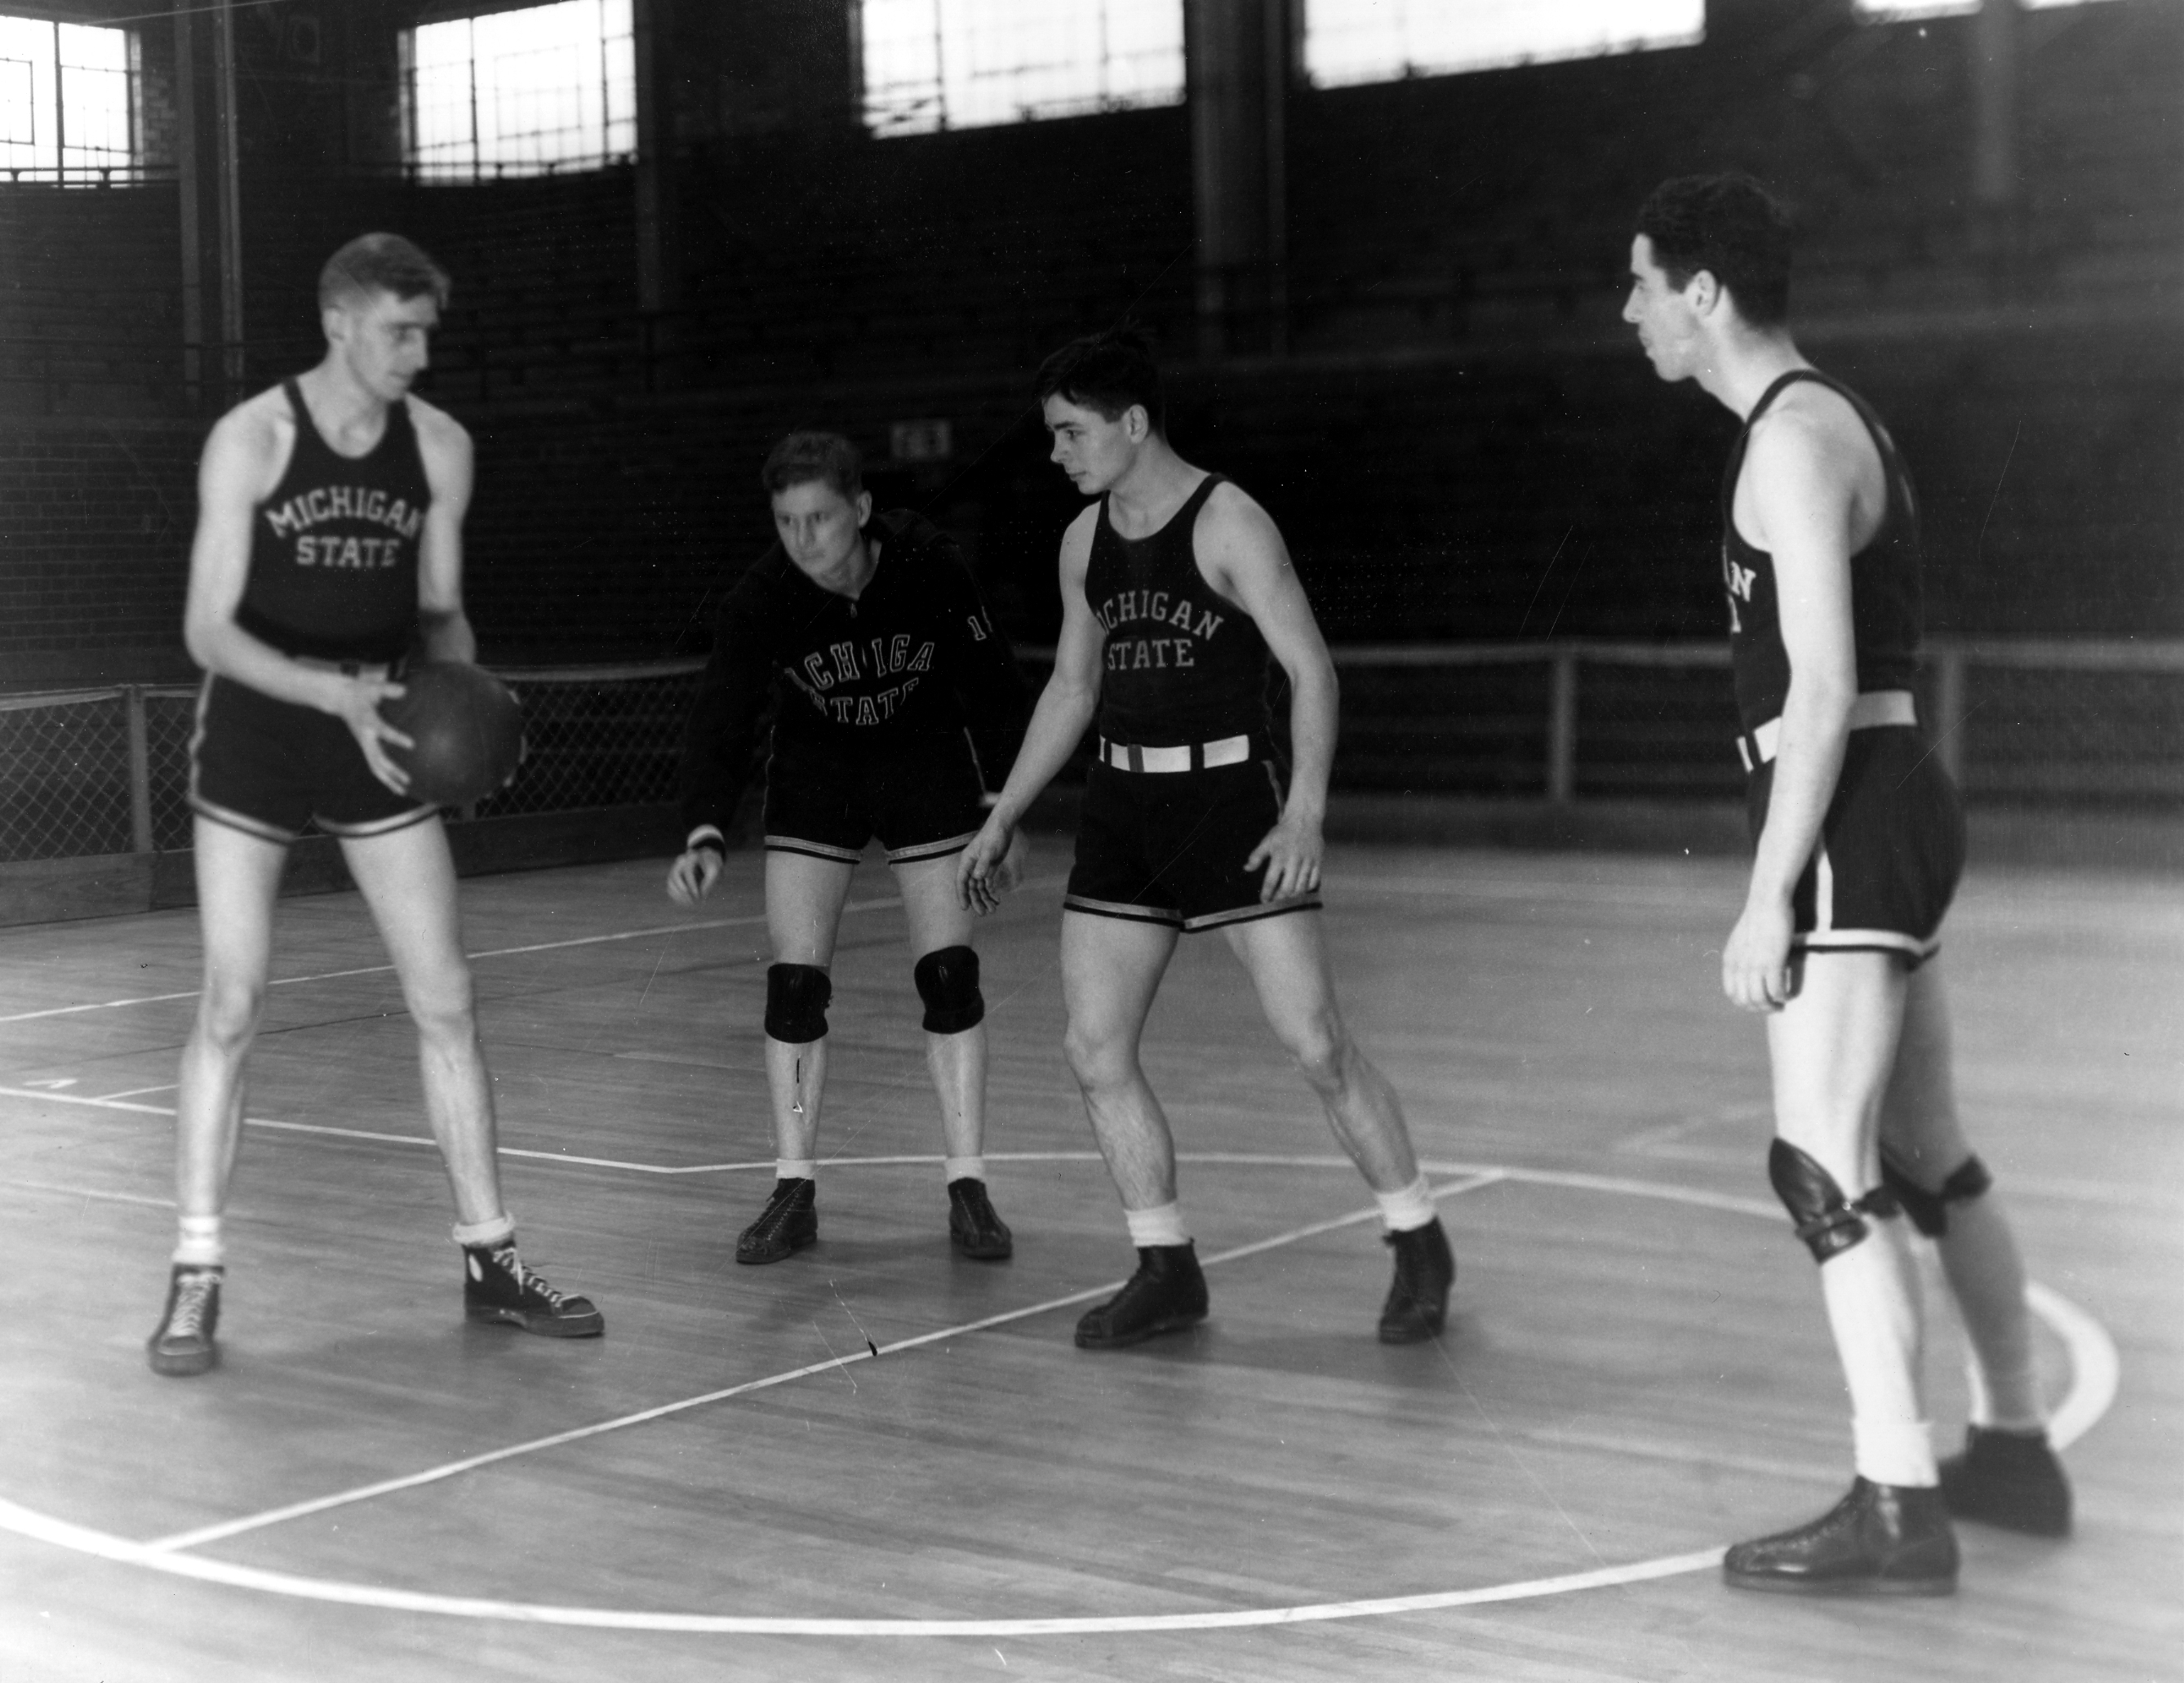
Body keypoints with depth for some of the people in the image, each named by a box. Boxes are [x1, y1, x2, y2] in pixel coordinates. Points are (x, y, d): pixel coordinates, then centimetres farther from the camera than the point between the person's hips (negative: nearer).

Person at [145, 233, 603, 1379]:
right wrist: (335, 692, -29)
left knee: (446, 1000, 0)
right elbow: (208, 629, -14)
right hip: (253, 735, -3)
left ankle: (489, 1259, 11)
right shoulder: (252, 438, -12)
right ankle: (197, 1275, 5)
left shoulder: (440, 447, -1)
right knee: (231, 1003, -5)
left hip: (379, 737, 3)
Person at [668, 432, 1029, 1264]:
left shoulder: (930, 565, -25)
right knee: (793, 983, -6)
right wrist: (705, 836, -42)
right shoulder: (760, 599, -24)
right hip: (814, 768, 1)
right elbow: (720, 721, -27)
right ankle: (794, 1193, 7)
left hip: (927, 764, 0)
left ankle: (967, 1189, 6)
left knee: (949, 975, -5)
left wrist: (1000, 805, -11)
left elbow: (992, 684, -11)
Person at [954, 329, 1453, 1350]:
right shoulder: (1084, 541, 9)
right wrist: (1003, 818, 19)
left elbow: (1312, 668, -14)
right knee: (1094, 1053, 0)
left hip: (1229, 792, -6)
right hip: (1123, 800, 7)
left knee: (1316, 1044, -7)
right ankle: (1167, 1272, 13)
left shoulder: (1228, 523, -11)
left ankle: (1420, 1247, 11)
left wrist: (1306, 810, -25)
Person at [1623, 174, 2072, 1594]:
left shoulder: (1794, 437, -13)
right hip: (1898, 800, 10)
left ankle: (1898, 1512, -10)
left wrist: (1770, 895, -21)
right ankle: (2017, 1452, 28)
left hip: (1849, 815, -10)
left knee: (1827, 1169, -11)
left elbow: (1821, 689, -21)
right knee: (1925, 1161, 17)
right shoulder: (1826, 417, 18)